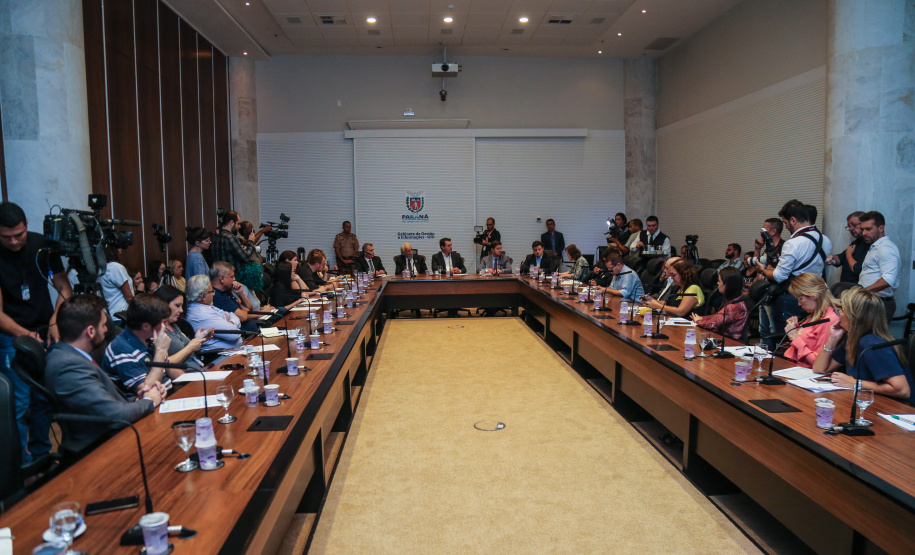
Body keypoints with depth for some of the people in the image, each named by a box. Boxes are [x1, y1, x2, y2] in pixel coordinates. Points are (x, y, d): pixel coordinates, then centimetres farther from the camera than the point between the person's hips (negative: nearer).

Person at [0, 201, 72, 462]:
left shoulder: (42, 245, -4)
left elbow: (64, 288, -2)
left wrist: (54, 322, -17)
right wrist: (24, 334, -29)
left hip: (45, 332, 3)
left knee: (44, 399, 6)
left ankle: (41, 454, 22)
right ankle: (23, 464, 5)